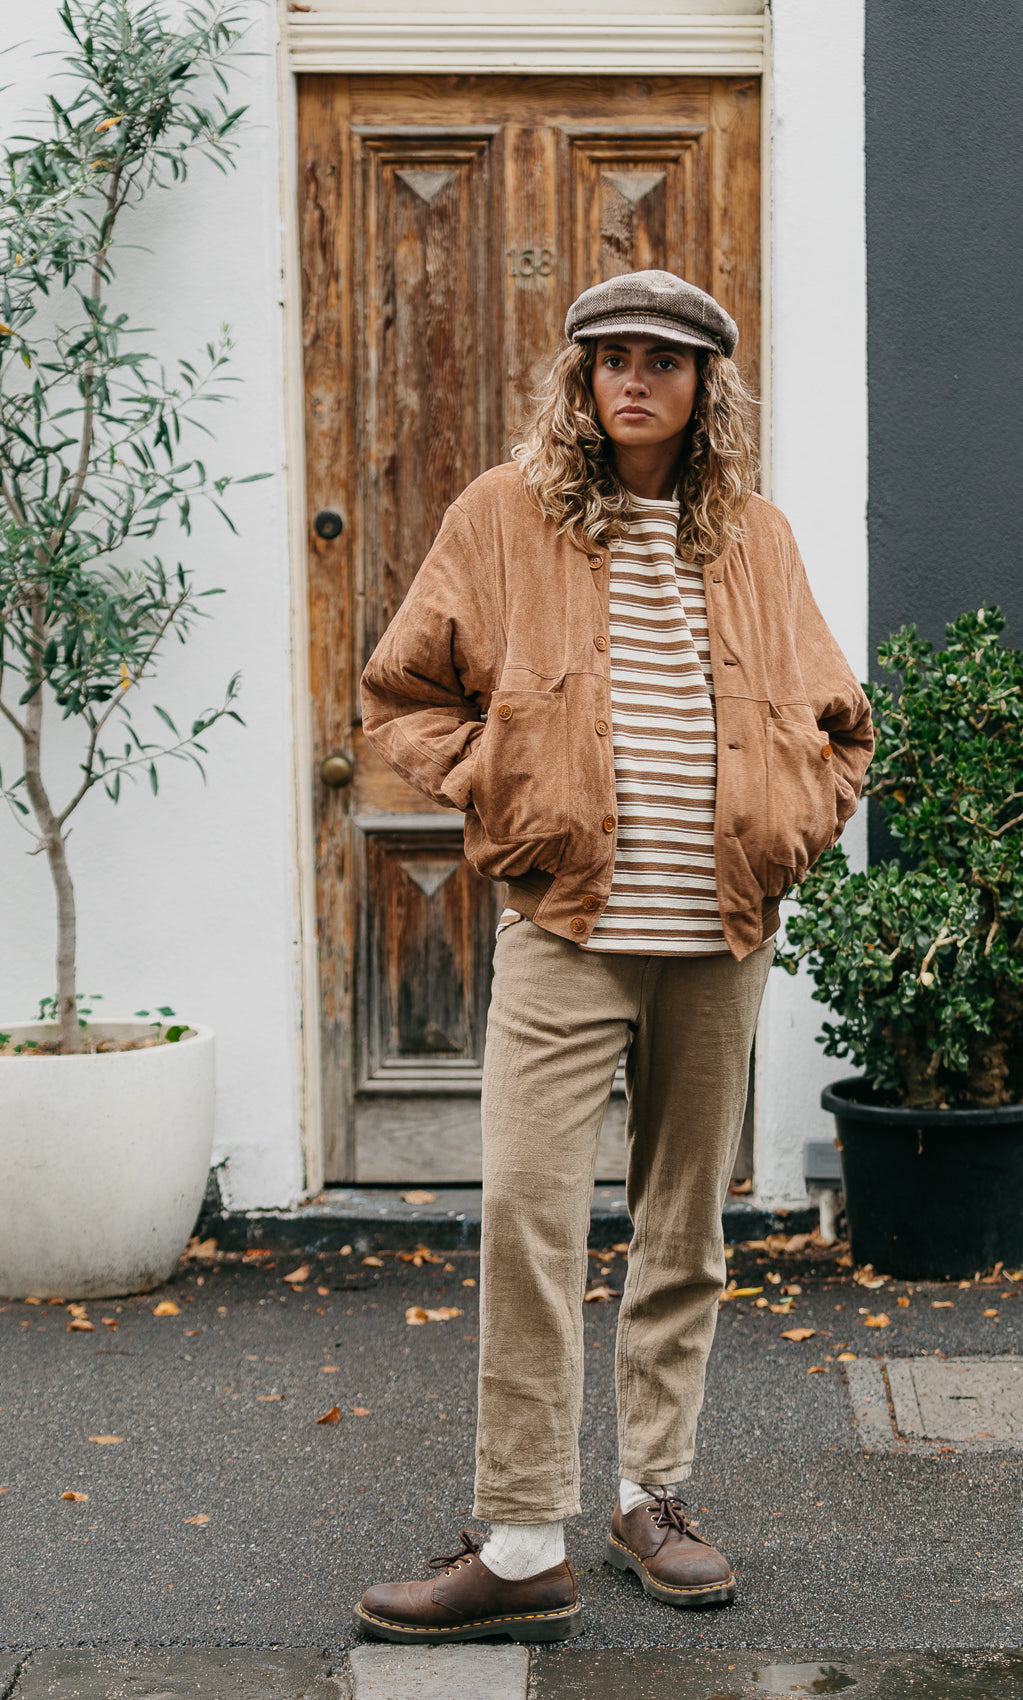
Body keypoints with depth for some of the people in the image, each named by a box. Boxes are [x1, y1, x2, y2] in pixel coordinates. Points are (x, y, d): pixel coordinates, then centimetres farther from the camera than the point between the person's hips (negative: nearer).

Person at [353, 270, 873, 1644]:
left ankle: (654, 1497, 23)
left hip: (719, 939, 3)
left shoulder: (756, 537, 12)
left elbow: (838, 724, 21)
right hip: (565, 928, -3)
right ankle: (524, 1546, -6)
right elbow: (402, 695, 10)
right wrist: (494, 793, -2)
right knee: (527, 1209, -12)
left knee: (686, 1226, 9)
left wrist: (791, 828, 6)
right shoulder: (504, 516, 5)